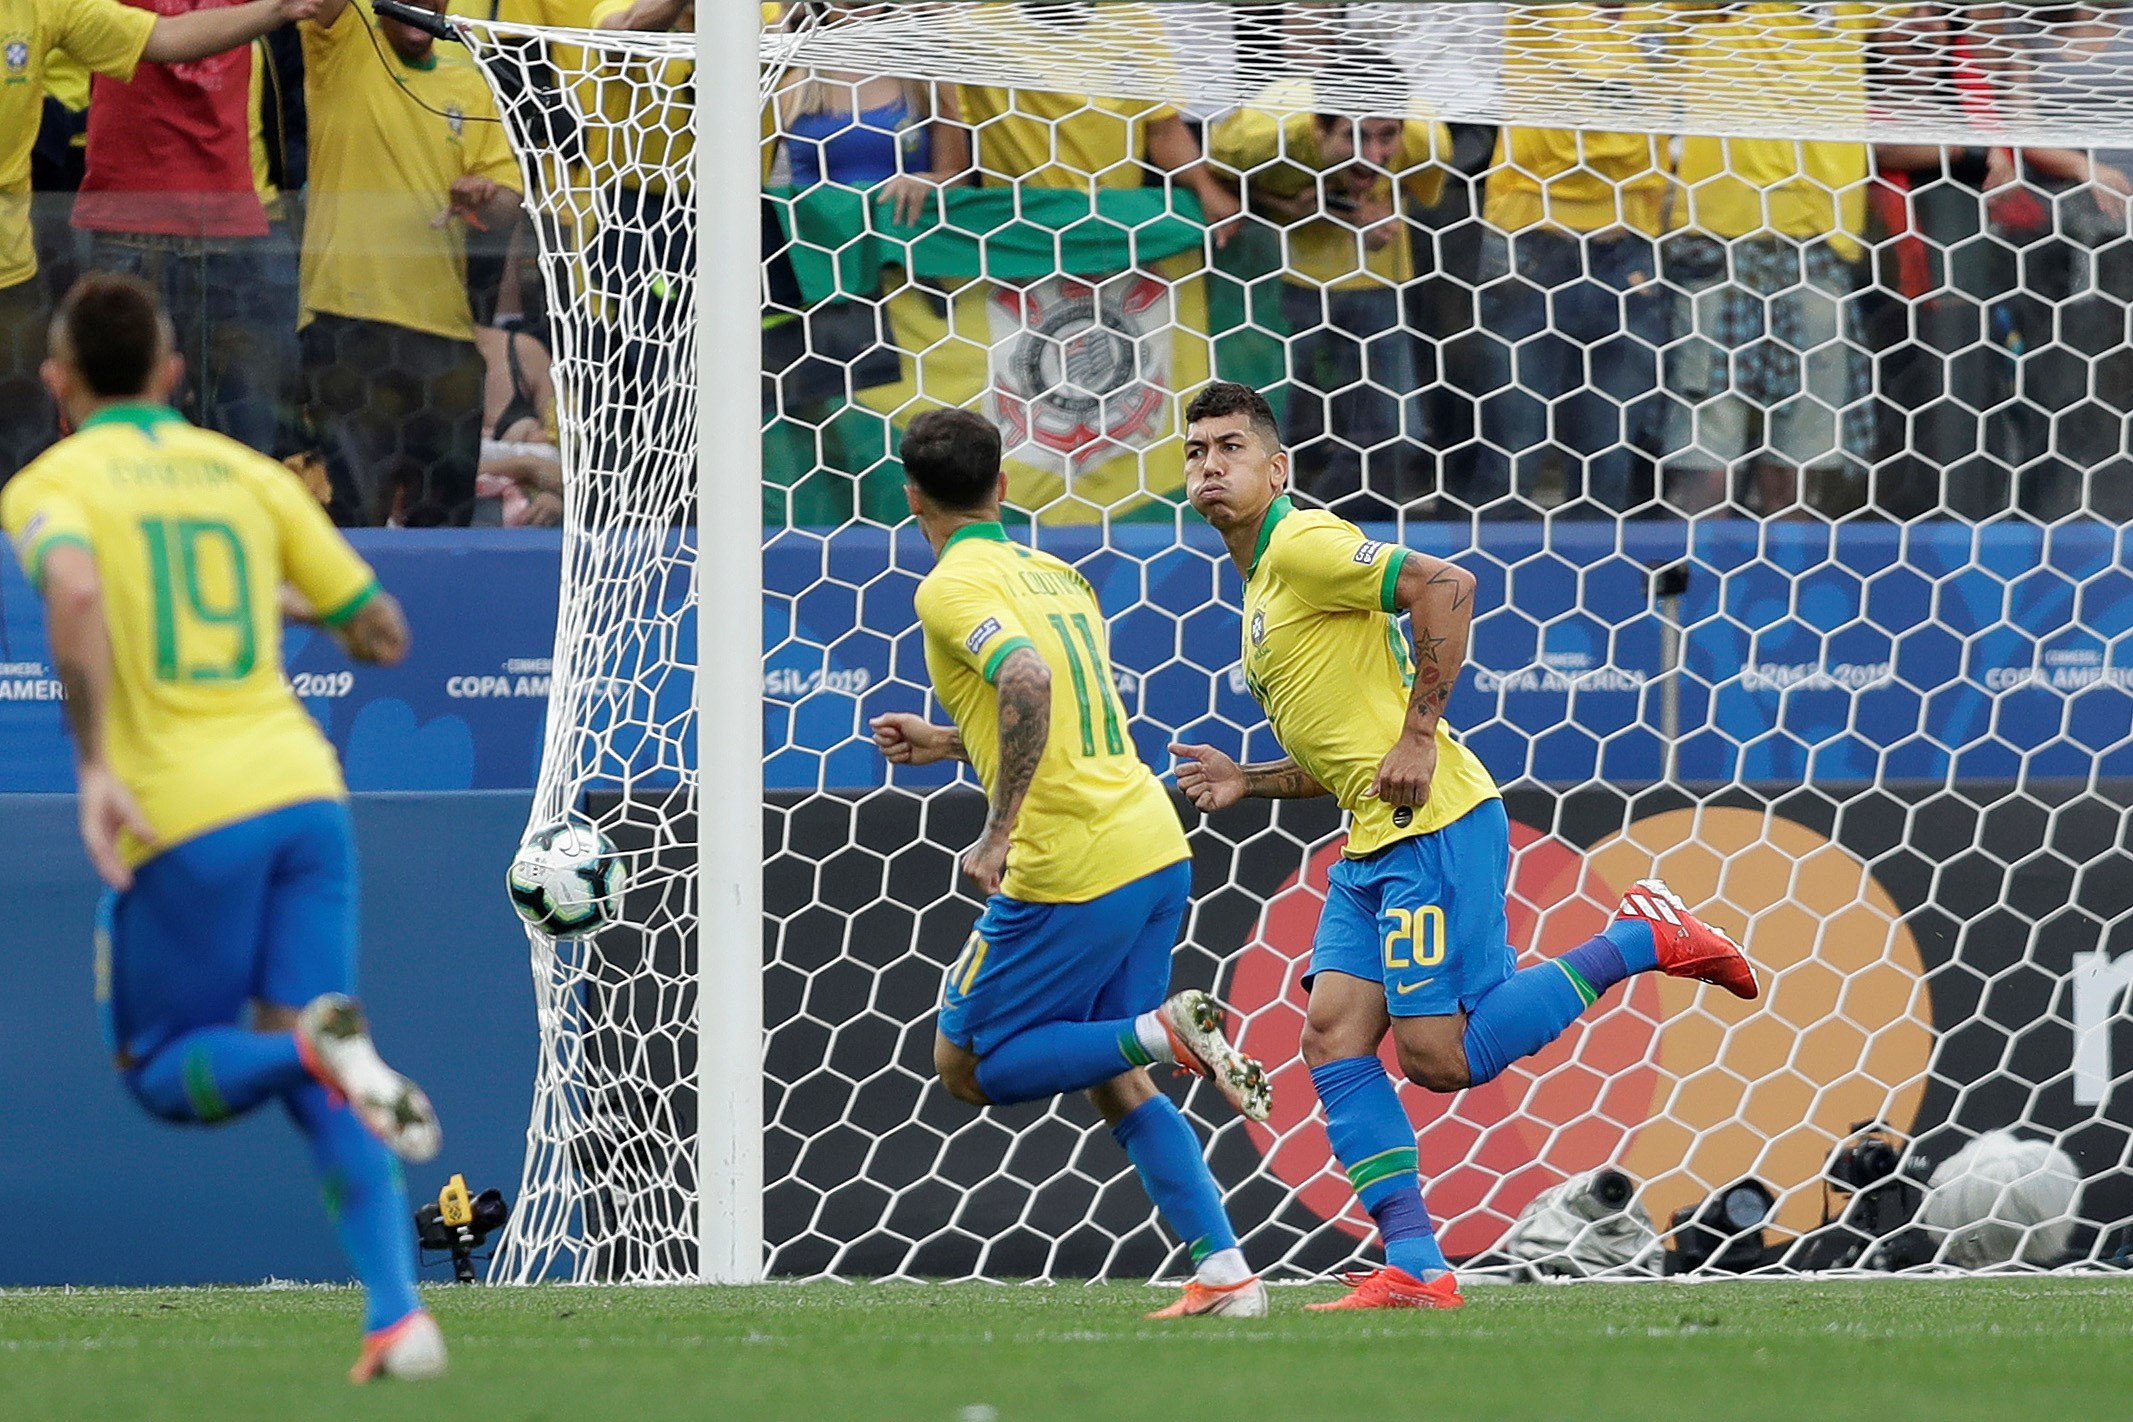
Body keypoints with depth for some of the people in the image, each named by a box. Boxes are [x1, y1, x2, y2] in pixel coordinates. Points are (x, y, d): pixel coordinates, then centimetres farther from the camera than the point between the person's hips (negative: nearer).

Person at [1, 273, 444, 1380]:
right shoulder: (246, 473, 15)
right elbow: (385, 635, 17)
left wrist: (94, 767, -21)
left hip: (186, 818, -4)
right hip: (300, 787, 4)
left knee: (165, 1072, 12)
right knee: (315, 1087, 9)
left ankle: (317, 1044, -20)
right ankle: (398, 1314, -10)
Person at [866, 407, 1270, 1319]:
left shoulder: (953, 588, -8)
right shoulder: (1056, 574, 17)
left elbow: (1029, 681, -28)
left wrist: (998, 831, -25)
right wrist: (946, 744, 36)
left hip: (1070, 869, -8)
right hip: (1154, 845, 8)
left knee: (968, 1066, 7)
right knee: (1115, 1085, 17)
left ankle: (1165, 1032, -12)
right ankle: (1225, 1272, 5)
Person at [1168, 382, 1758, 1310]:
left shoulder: (1302, 544, -7)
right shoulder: (1262, 586, 23)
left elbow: (1444, 586, -21)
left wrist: (1418, 737, -20)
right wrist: (1250, 782, 15)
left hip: (1432, 827, -10)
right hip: (1373, 846, 10)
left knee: (1441, 1059, -13)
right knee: (1332, 1038, -1)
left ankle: (1640, 940, 0)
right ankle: (1415, 1268, -3)